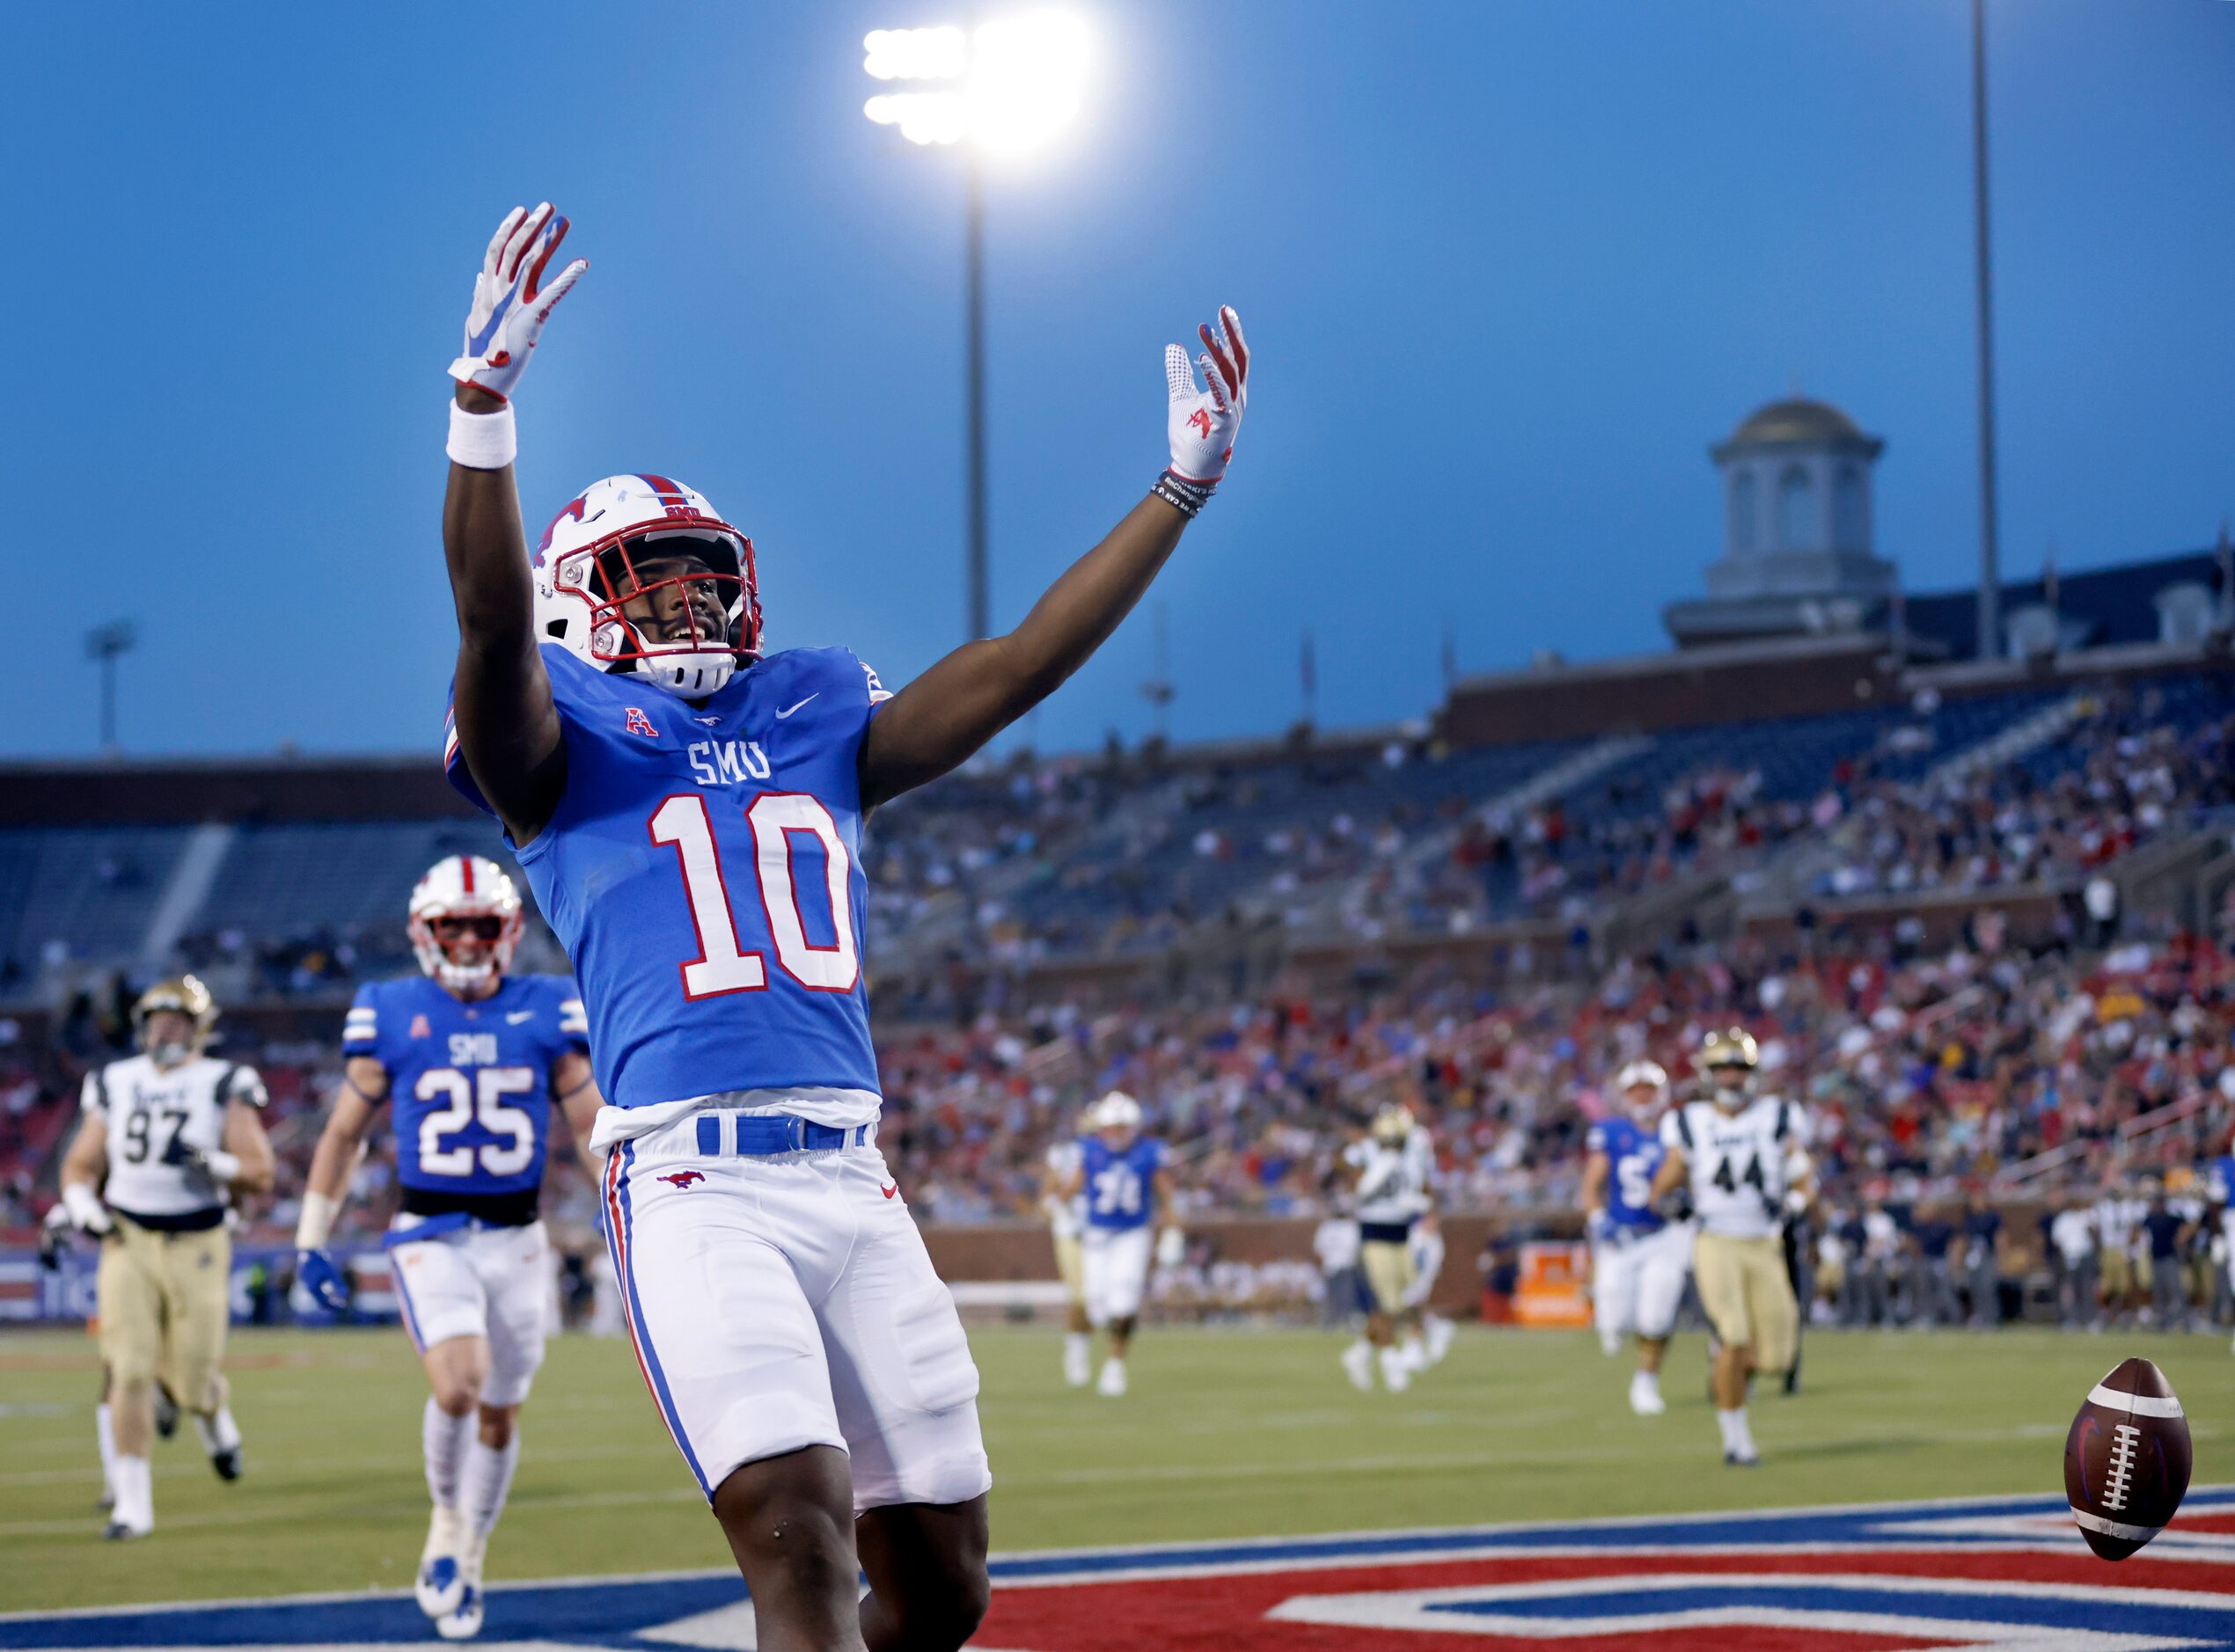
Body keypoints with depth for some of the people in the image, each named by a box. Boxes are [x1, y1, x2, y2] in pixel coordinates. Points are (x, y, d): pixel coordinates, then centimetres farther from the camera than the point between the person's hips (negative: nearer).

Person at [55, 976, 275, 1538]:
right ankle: (133, 1501, -5)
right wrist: (82, 1205, -5)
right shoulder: (115, 1085, 9)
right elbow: (80, 1165, 15)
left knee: (192, 1383, 0)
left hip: (197, 1245, -2)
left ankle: (214, 1416, 38)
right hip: (128, 1242, 2)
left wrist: (210, 1164, -22)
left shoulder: (224, 1087, 0)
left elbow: (260, 1173, -4)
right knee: (130, 1370, -10)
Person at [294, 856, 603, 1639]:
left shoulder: (547, 1015, 1)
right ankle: (446, 1524, 3)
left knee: (501, 1417, 10)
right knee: (459, 1383, -23)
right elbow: (343, 1134, 8)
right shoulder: (391, 1017, -2)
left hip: (516, 1242, 2)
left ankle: (467, 1561, 31)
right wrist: (311, 1241, 8)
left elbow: (594, 1130, 7)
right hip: (430, 1239, -2)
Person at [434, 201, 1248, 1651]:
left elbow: (1017, 668, 18)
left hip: (853, 1180, 6)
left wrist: (1184, 484, 15)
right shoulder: (563, 745, 7)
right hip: (695, 1182, -6)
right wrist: (484, 403, -28)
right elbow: (493, 620, -13)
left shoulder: (813, 722, 22)